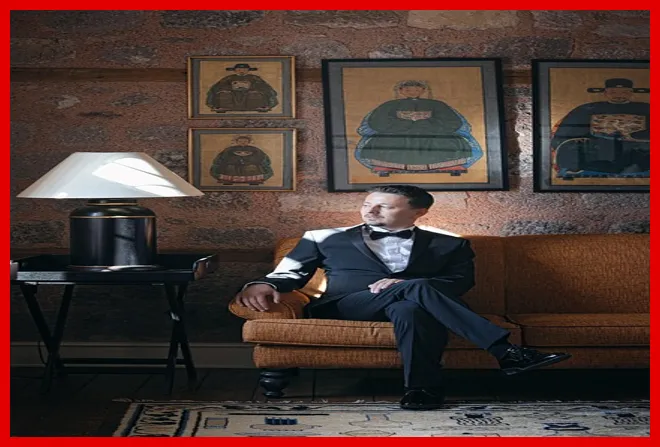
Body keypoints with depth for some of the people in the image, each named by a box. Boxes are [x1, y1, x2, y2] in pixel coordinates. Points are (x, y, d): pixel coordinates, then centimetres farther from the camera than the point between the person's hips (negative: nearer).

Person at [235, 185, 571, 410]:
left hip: (411, 304, 1)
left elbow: (461, 281, 3)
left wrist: (403, 284, -14)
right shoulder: (325, 238, 19)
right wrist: (262, 285, -9)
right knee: (417, 289, -31)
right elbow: (288, 274, 16)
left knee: (410, 308, -39)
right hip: (345, 307, -1)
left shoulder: (448, 245, 17)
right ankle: (506, 352, -37)